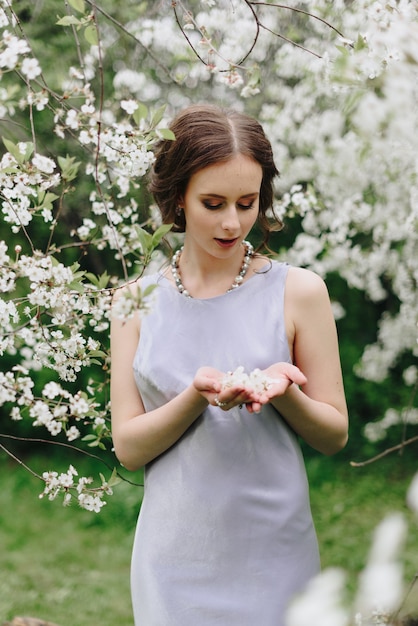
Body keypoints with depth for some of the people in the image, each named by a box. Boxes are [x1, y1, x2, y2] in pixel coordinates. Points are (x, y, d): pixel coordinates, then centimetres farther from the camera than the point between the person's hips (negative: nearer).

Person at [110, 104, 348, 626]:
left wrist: (283, 391, -17)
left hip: (272, 557, -1)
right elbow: (128, 447, -1)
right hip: (175, 557, 1)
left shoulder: (298, 291, -2)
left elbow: (334, 435, 2)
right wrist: (197, 395, -18)